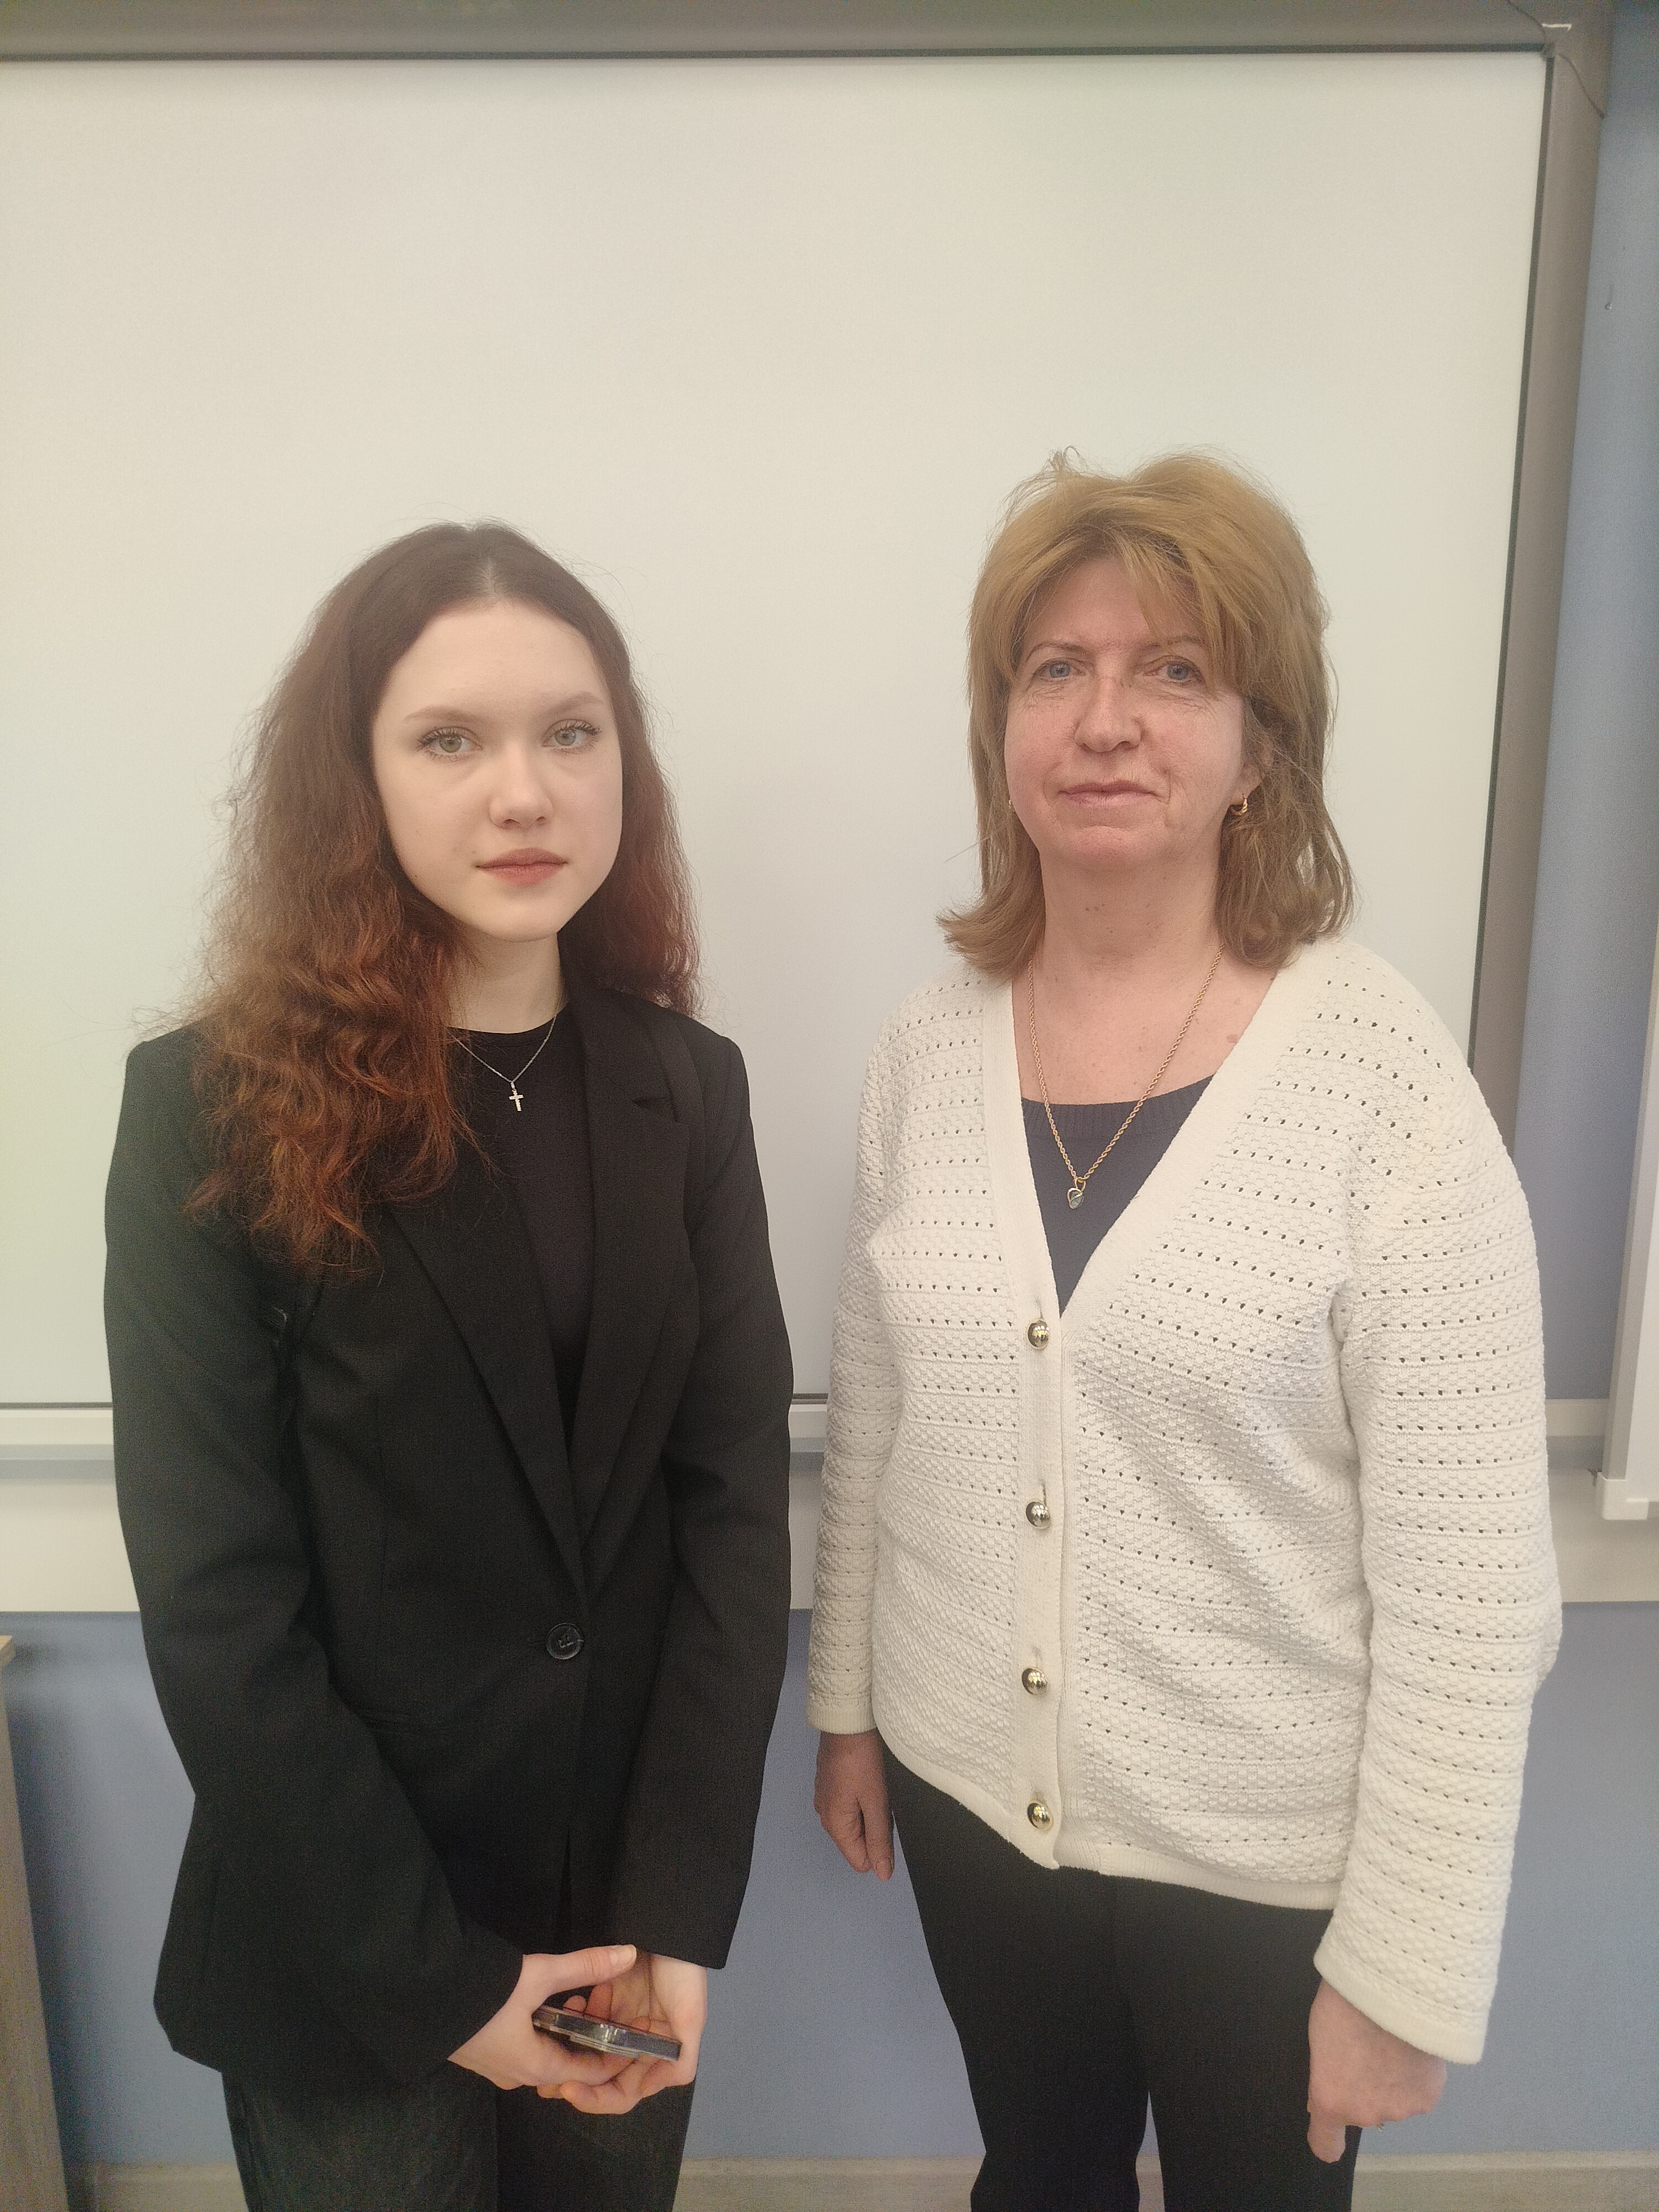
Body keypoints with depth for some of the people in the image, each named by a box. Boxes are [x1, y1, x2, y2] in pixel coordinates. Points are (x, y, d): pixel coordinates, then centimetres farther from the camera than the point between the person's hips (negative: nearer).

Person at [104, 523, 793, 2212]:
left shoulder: (688, 1086, -4)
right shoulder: (213, 1107, -14)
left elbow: (735, 1499, -6)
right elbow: (214, 1601, -14)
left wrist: (676, 1917, -10)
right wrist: (437, 1978, -11)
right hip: (343, 1962, -2)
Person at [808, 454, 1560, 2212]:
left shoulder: (1381, 1075, -18)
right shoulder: (930, 1042, -6)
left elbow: (1471, 1585, -15)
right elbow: (871, 1421, 4)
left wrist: (1405, 1970, -10)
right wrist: (847, 1700, 11)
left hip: (1268, 1858, -3)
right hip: (968, 1794, 4)